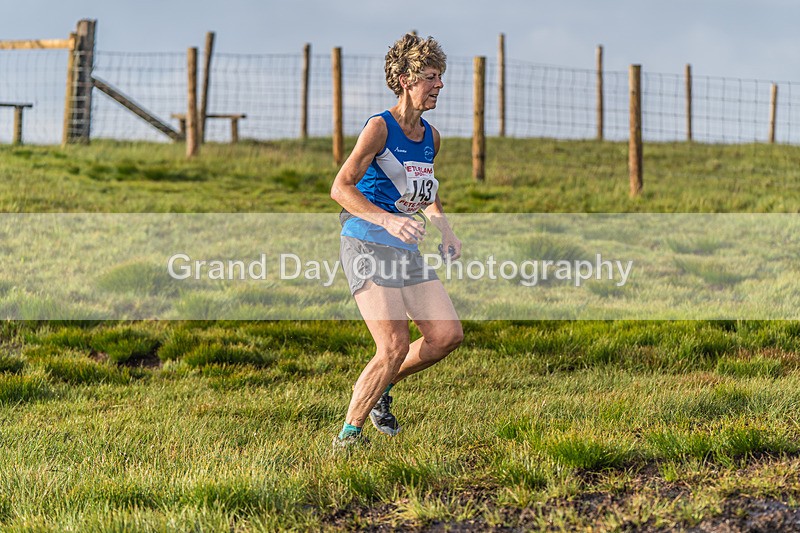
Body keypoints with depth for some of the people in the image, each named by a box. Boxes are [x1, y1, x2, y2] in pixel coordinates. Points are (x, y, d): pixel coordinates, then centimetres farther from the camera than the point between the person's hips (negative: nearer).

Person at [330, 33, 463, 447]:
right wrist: (387, 220, -31)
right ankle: (348, 433, -3)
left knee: (448, 334, -3)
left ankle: (379, 388, 19)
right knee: (395, 346, -17)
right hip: (367, 247, -7)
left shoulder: (431, 137, 13)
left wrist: (445, 229, 12)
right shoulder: (379, 127, -10)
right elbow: (340, 187, -17)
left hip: (407, 251, 7)